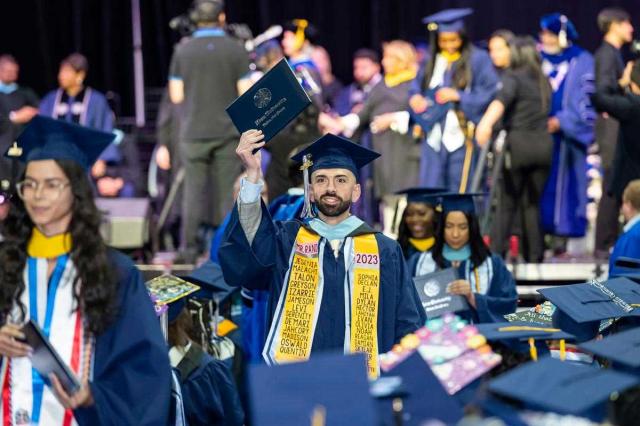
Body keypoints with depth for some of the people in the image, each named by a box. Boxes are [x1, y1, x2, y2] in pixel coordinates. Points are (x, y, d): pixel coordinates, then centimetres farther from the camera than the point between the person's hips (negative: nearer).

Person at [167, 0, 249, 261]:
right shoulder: (236, 50, -3)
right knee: (228, 192, 3)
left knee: (194, 190, 5)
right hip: (228, 132, -1)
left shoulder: (183, 51, 1)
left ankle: (190, 248, 3)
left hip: (193, 134, 1)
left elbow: (176, 96, 4)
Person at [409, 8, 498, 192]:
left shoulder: (478, 59, -2)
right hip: (435, 134, 4)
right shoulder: (432, 60, 13)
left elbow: (490, 93, -7)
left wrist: (458, 96, -16)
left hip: (462, 134, -4)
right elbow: (418, 85, 18)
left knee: (460, 193, -2)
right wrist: (415, 97, -4)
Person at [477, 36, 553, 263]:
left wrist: (486, 123, -37)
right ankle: (535, 256, 5)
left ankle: (497, 252, -4)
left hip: (518, 142, -5)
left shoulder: (513, 77, -3)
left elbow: (502, 98, -22)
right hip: (543, 143, 5)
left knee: (508, 204, 2)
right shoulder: (543, 81, 16)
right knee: (532, 204, 10)